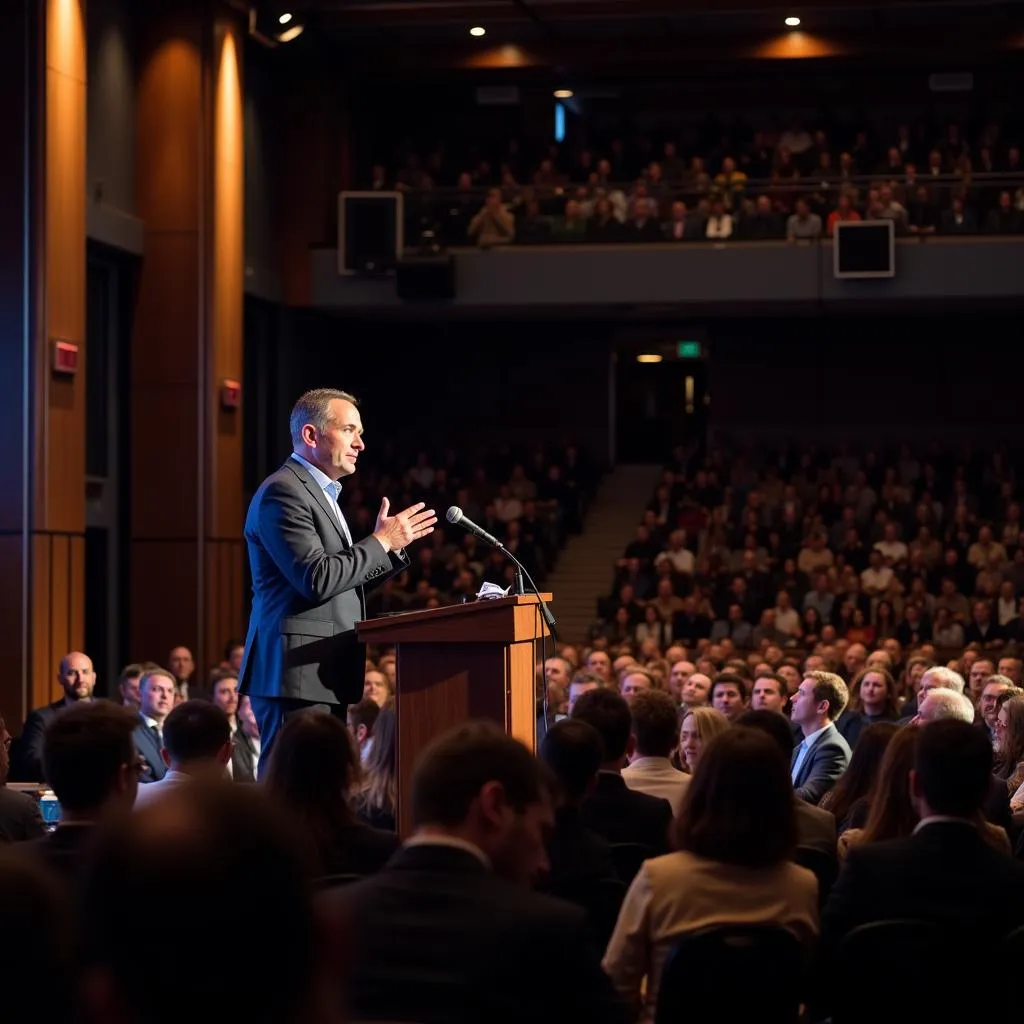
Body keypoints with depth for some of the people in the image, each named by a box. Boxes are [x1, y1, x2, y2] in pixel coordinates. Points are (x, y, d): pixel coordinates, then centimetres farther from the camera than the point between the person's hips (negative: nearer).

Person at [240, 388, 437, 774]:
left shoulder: (321, 493, 21)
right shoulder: (283, 491, -11)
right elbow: (316, 579, -20)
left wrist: (390, 544, 10)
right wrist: (381, 541, -10)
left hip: (323, 675, 10)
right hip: (296, 673, -10)